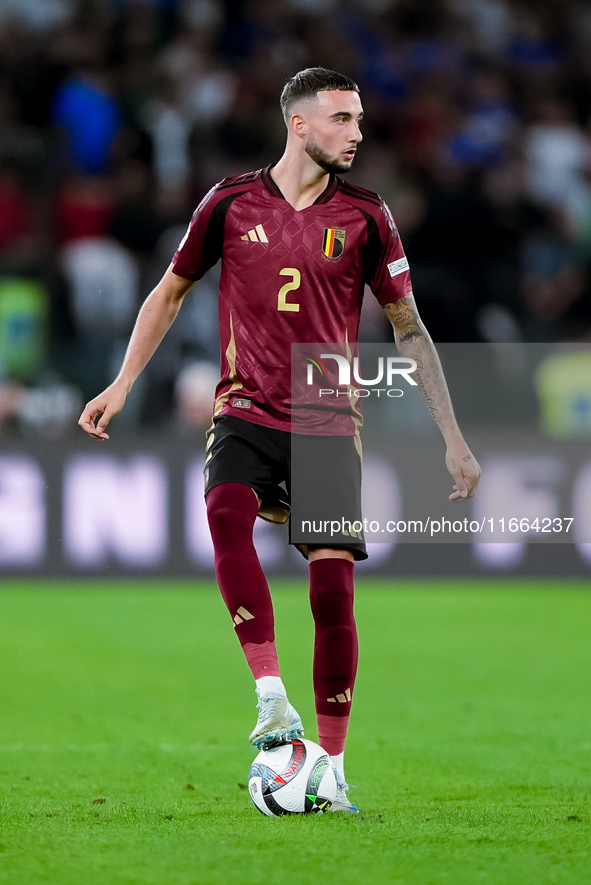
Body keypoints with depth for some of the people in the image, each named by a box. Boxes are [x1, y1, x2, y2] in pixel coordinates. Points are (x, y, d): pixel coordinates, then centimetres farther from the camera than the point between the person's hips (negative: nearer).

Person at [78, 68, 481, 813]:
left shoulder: (364, 217, 2)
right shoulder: (232, 202, 1)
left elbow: (409, 329, 9)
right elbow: (172, 290, 15)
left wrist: (453, 439, 5)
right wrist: (122, 384, 8)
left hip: (328, 425, 1)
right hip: (247, 412, -1)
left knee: (333, 587, -7)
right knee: (227, 514, -31)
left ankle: (332, 767, 5)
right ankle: (272, 702, -32)